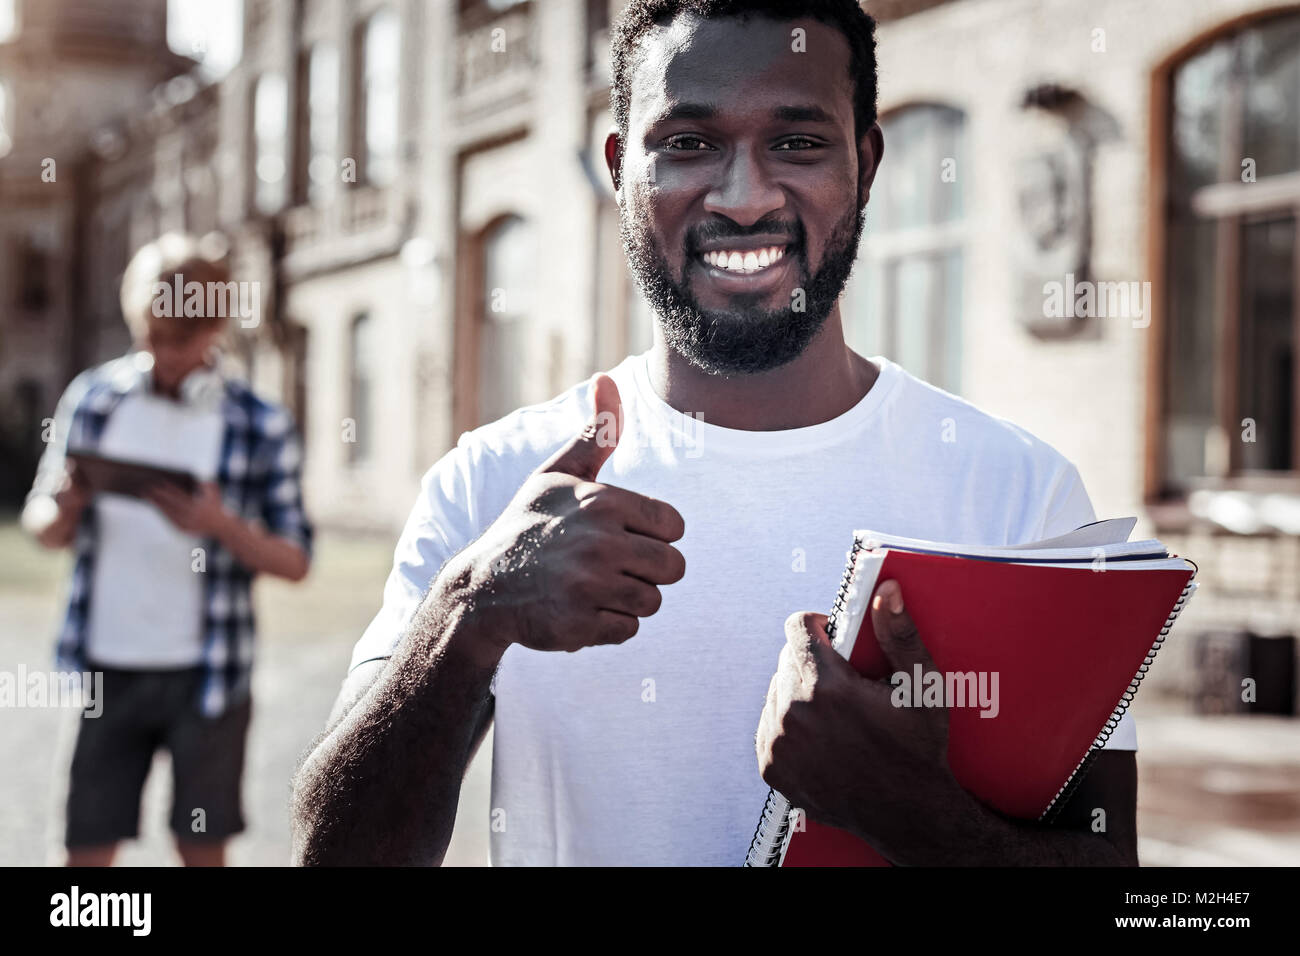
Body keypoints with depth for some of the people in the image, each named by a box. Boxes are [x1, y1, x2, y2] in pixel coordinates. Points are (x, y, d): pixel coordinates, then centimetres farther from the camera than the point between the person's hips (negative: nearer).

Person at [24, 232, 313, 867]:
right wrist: (64, 508, -15)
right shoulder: (92, 398, 3)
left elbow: (295, 561, -2)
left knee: (202, 849, 8)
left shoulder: (261, 428, -3)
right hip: (105, 670, 2)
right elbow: (43, 529, 9)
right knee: (86, 850, 4)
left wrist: (223, 526, -21)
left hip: (204, 673, -1)